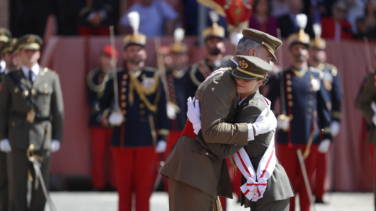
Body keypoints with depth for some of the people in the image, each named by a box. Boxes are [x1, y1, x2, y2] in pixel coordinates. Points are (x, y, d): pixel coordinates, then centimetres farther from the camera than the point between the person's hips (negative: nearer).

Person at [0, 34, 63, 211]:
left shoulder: (51, 78, 8)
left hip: (43, 139, 1)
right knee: (17, 185, -1)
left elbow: (58, 110, 8)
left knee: (41, 185, 2)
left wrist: (57, 138, 3)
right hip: (17, 141, -1)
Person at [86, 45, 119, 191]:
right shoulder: (93, 76, 8)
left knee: (114, 155, -1)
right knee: (98, 154, 0)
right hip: (98, 122, 1)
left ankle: (115, 184, 6)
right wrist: (100, 115, -10)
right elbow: (91, 98, 3)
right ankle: (99, 184, 8)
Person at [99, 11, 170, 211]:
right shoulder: (116, 78, 7)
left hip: (146, 141, -1)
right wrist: (109, 115, -7)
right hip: (122, 141, 1)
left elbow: (162, 109, 4)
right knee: (124, 187, 4)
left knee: (143, 187, 0)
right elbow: (103, 103, 15)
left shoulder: (154, 77, 4)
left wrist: (162, 137, -1)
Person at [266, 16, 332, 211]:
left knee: (306, 184, 7)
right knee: (289, 183, 3)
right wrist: (274, 121, -15)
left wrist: (327, 136, 3)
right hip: (287, 140, -2)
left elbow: (324, 107, 8)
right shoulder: (280, 78, 3)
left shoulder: (316, 77, 8)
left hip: (311, 140, 2)